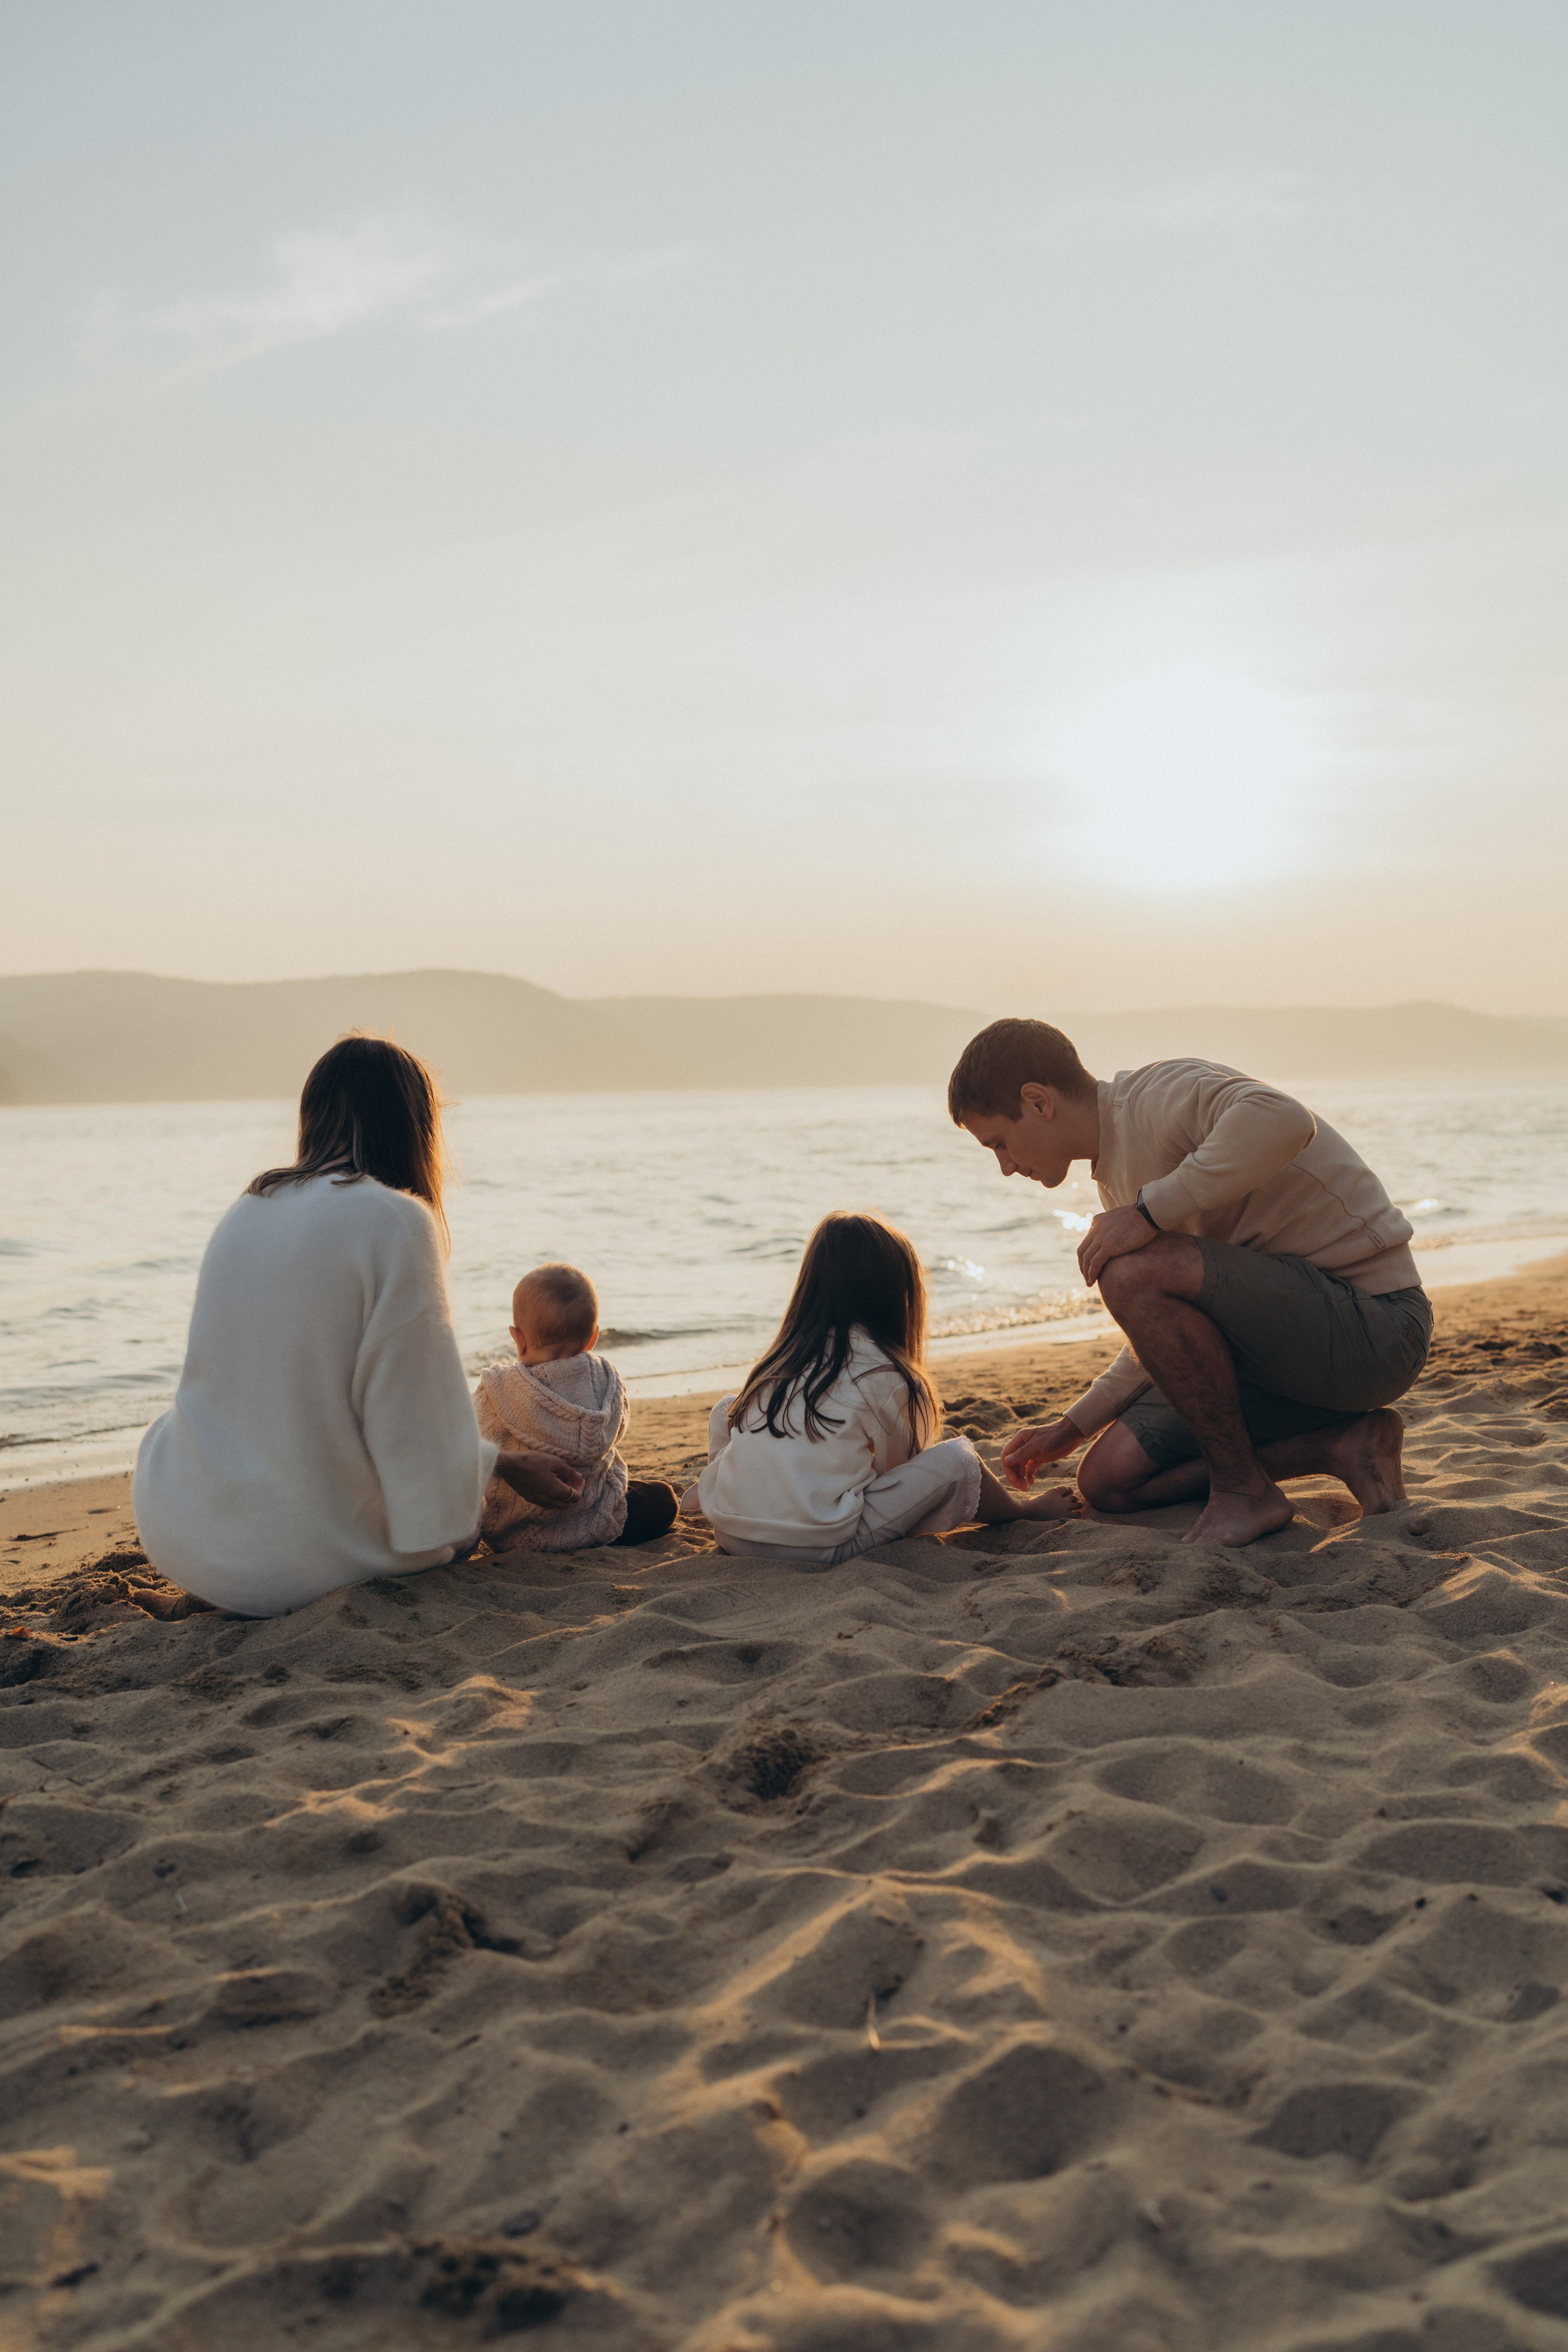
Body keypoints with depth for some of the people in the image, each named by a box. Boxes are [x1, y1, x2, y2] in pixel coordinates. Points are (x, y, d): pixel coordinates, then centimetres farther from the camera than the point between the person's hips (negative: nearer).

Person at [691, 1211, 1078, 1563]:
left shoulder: (782, 1359, 11)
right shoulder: (886, 1374, -4)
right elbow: (899, 1471, 10)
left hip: (731, 1533, 5)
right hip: (822, 1546, -5)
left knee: (727, 1409, 27)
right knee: (957, 1459, 3)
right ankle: (1024, 1509, 29)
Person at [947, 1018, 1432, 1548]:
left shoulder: (1161, 1093, -15)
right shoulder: (1115, 1174, 14)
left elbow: (1283, 1121, -40)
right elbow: (1172, 1332, 23)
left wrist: (1150, 1210, -32)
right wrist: (1071, 1428, 23)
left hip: (1378, 1323, -10)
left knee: (1133, 1271, -28)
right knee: (1109, 1479, 5)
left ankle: (1243, 1488, -11)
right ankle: (1343, 1444, 4)